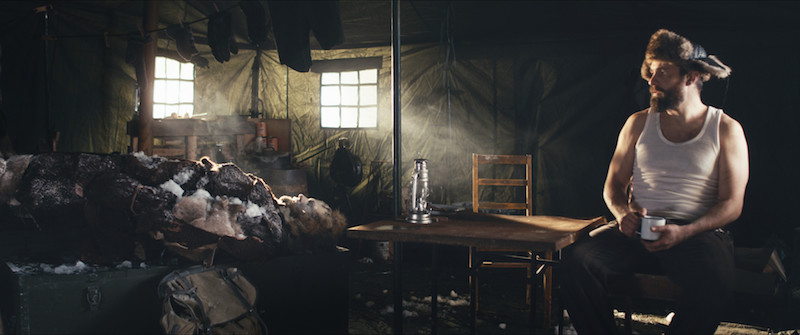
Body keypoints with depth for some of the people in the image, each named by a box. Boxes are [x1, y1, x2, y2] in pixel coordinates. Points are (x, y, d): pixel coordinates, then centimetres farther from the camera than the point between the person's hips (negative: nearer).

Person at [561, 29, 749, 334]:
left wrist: (684, 232, -17)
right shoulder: (639, 123, 15)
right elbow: (613, 184, 15)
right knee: (578, 260, -27)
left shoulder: (726, 129, 7)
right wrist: (624, 213, -9)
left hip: (697, 232, -2)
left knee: (714, 286, -36)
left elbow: (732, 203, 1)